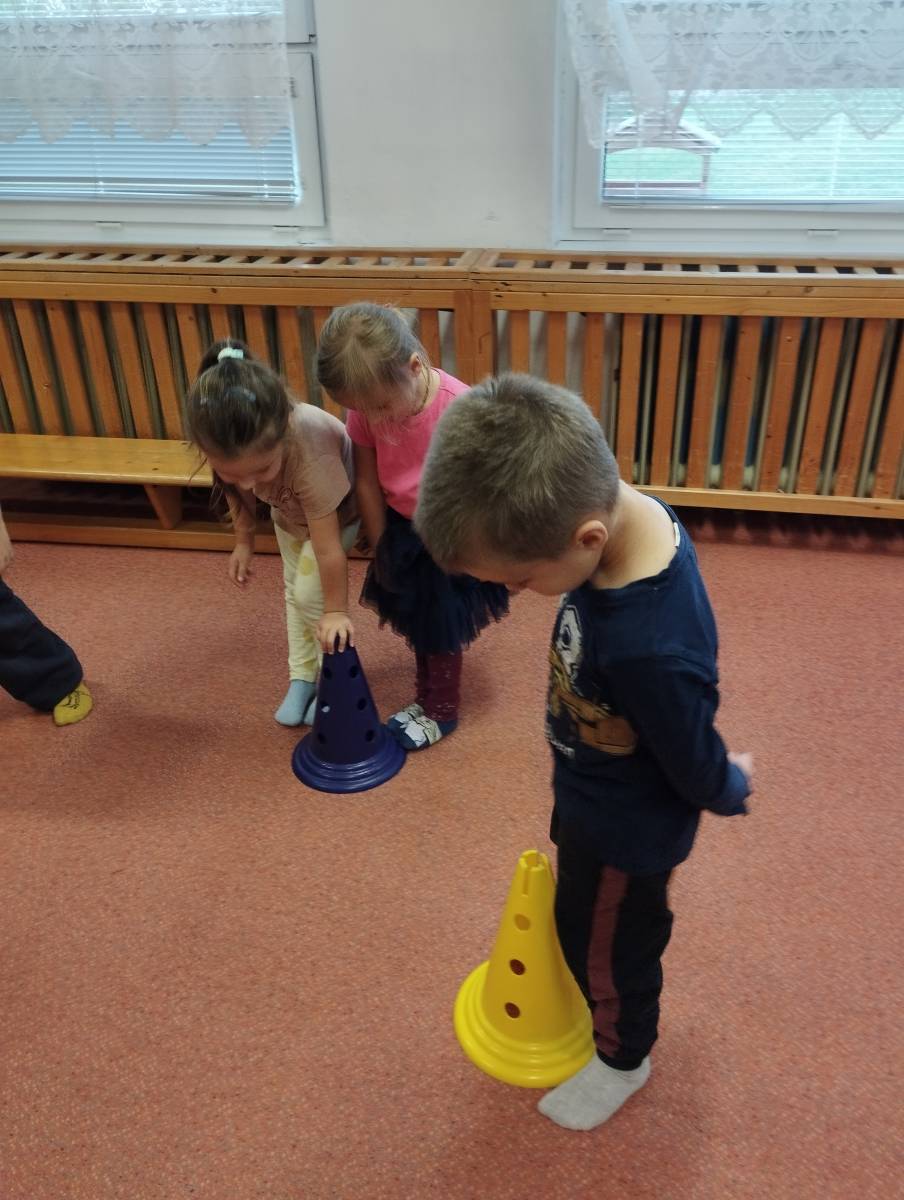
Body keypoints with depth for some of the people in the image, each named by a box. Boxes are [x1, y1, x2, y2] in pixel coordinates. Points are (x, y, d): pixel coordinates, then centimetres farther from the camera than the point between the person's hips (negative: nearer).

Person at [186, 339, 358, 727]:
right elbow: (239, 492, -8)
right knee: (295, 591, 14)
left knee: (311, 592, -11)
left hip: (338, 509, -5)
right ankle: (301, 677, 31)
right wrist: (244, 543, 2)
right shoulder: (230, 440, -34)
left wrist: (335, 611, -26)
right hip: (289, 512, 6)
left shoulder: (310, 451, -49)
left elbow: (327, 546, -37)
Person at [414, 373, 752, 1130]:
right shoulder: (620, 511, -20)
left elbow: (698, 768, -27)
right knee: (580, 918, 33)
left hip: (627, 834, -7)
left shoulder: (649, 648, -47)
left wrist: (731, 789, -4)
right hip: (592, 797, 8)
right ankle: (589, 993, 64)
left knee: (608, 947, 23)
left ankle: (623, 1060, 54)